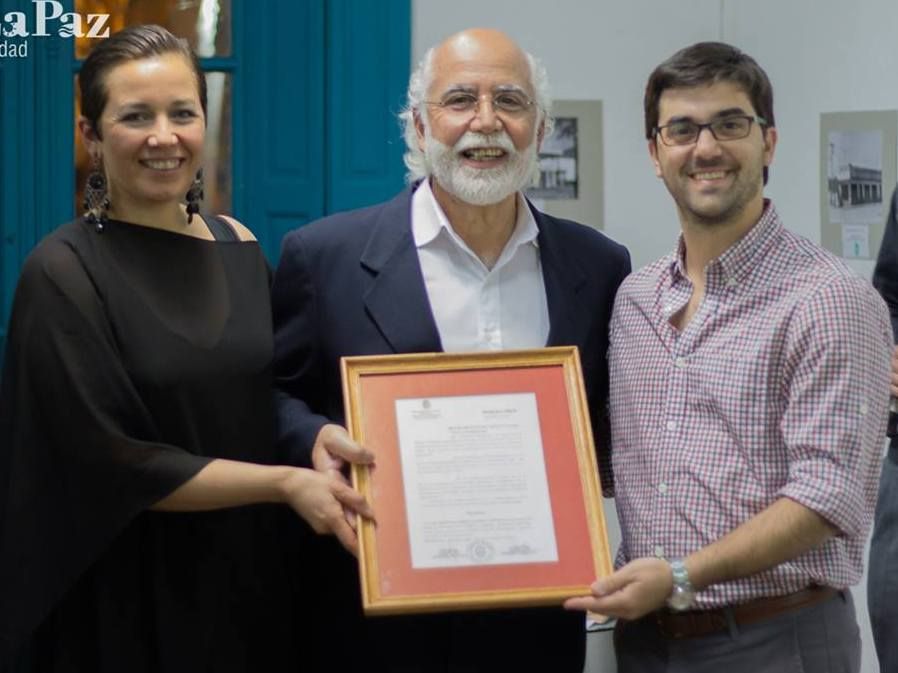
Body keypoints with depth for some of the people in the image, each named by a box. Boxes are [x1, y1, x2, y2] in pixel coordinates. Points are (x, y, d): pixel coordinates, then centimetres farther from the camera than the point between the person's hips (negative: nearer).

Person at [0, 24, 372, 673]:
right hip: (127, 600, -5)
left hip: (249, 577, 5)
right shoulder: (64, 273, -13)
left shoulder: (238, 248, 2)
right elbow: (112, 462, -17)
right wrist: (286, 482, -20)